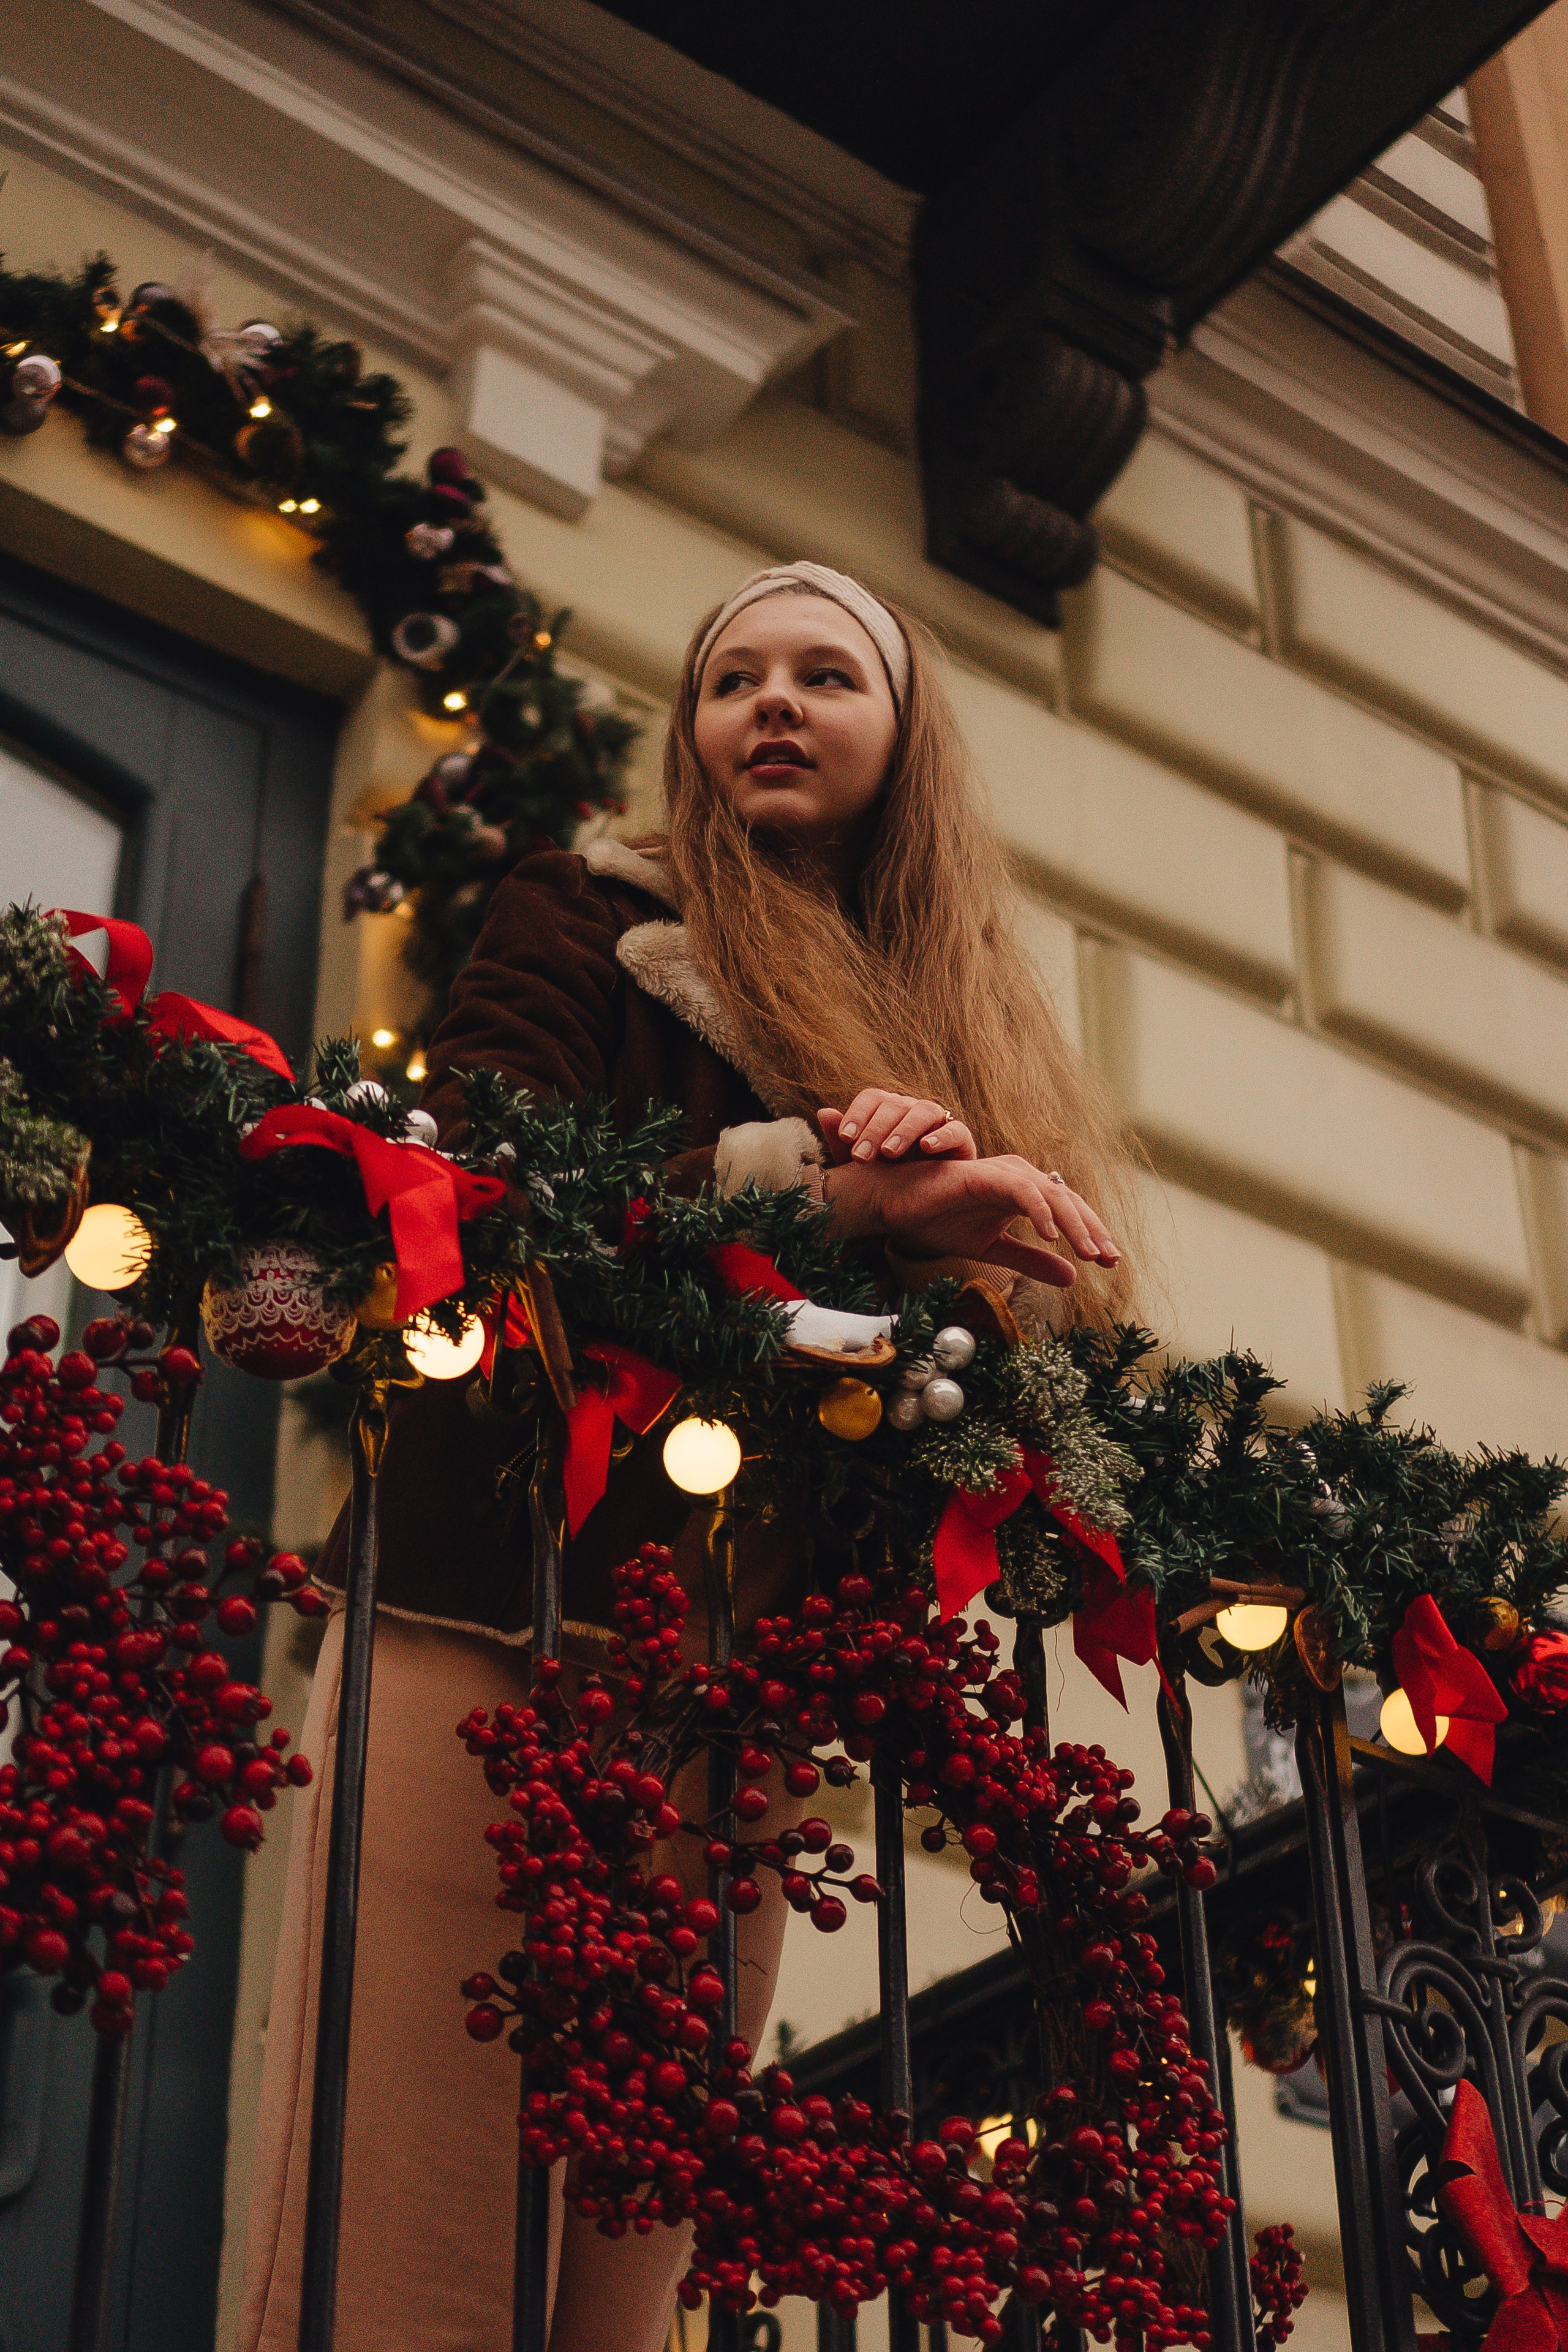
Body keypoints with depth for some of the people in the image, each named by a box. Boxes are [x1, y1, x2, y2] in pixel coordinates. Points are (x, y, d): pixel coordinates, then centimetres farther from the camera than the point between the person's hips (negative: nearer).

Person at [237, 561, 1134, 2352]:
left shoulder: (969, 1040, 22)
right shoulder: (591, 918, 11)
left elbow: (1039, 1338, 13)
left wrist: (956, 1245, -9)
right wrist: (835, 1189, -14)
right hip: (499, 1628, -4)